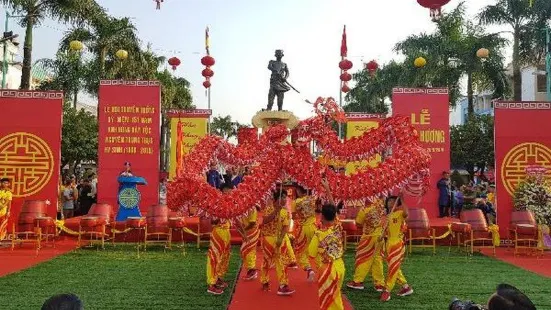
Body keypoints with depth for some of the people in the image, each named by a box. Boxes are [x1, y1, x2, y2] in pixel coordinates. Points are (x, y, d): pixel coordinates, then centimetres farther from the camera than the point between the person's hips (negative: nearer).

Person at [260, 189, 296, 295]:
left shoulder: (286, 211, 0)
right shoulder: (269, 208, -9)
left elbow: (286, 226, -5)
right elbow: (264, 221, -23)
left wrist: (281, 238, -18)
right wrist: (276, 211, -29)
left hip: (281, 239, 3)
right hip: (268, 237, -3)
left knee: (282, 262, -1)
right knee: (267, 260, 9)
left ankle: (282, 286, 1)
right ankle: (265, 282, 28)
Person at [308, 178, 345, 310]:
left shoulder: (319, 234, -19)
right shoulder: (338, 227, -4)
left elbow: (311, 254, -9)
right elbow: (333, 208, 6)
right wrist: (327, 189, 12)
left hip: (327, 269, -6)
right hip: (340, 266, 6)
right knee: (336, 296, 22)